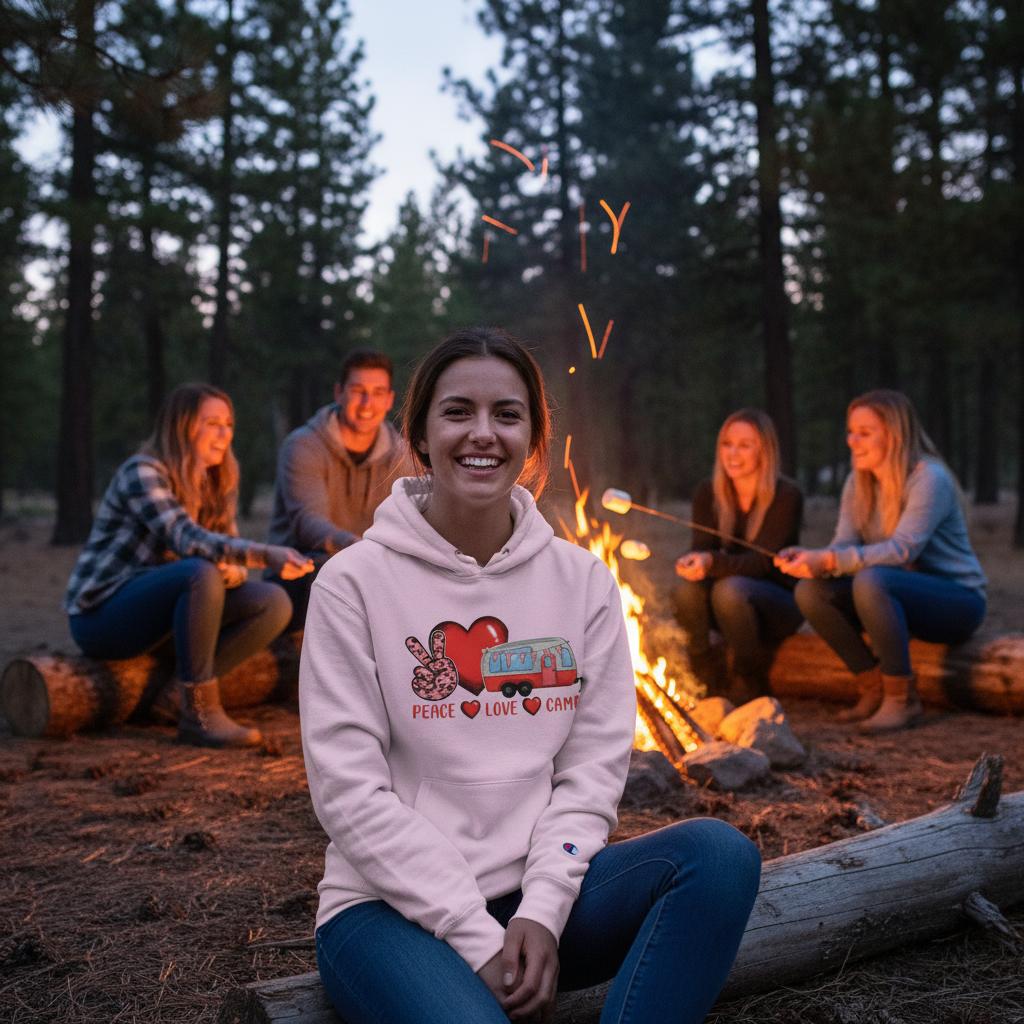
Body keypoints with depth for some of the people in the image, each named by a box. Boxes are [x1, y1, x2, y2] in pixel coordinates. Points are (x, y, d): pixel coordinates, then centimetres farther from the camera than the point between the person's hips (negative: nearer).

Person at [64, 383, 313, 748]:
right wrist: (268, 555, -47)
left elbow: (230, 561, 7)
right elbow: (187, 540, -34)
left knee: (274, 603, -11)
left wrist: (232, 572, -19)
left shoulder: (217, 483, 6)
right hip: (101, 614, -7)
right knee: (201, 573, -36)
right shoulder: (142, 472, -18)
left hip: (160, 612, 8)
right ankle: (200, 715, -28)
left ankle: (177, 696, -10)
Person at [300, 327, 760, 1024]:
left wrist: (542, 910, -13)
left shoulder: (583, 580, 4)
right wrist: (477, 937, -15)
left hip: (540, 894, 5)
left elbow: (594, 764, 1)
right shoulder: (355, 581, -6)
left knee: (720, 854, -22)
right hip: (393, 907, -4)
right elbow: (350, 790, -11)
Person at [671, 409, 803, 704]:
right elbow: (702, 548, -7)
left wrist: (713, 563, -41)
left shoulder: (787, 496, -15)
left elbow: (762, 561, -23)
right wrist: (692, 562, -33)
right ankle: (710, 684, -9)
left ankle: (751, 683, -12)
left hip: (780, 602, -4)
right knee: (687, 590, -28)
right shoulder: (708, 492, -1)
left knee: (730, 589, -34)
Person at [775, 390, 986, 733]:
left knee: (871, 581, -36)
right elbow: (844, 547, -5)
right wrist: (808, 557, -28)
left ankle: (902, 698, -20)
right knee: (810, 590, -17)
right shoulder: (858, 483, 5)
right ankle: (874, 688, -3)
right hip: (899, 599, 7)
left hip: (958, 601, -7)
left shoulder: (929, 479, -18)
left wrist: (829, 561, -40)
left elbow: (903, 550, -30)